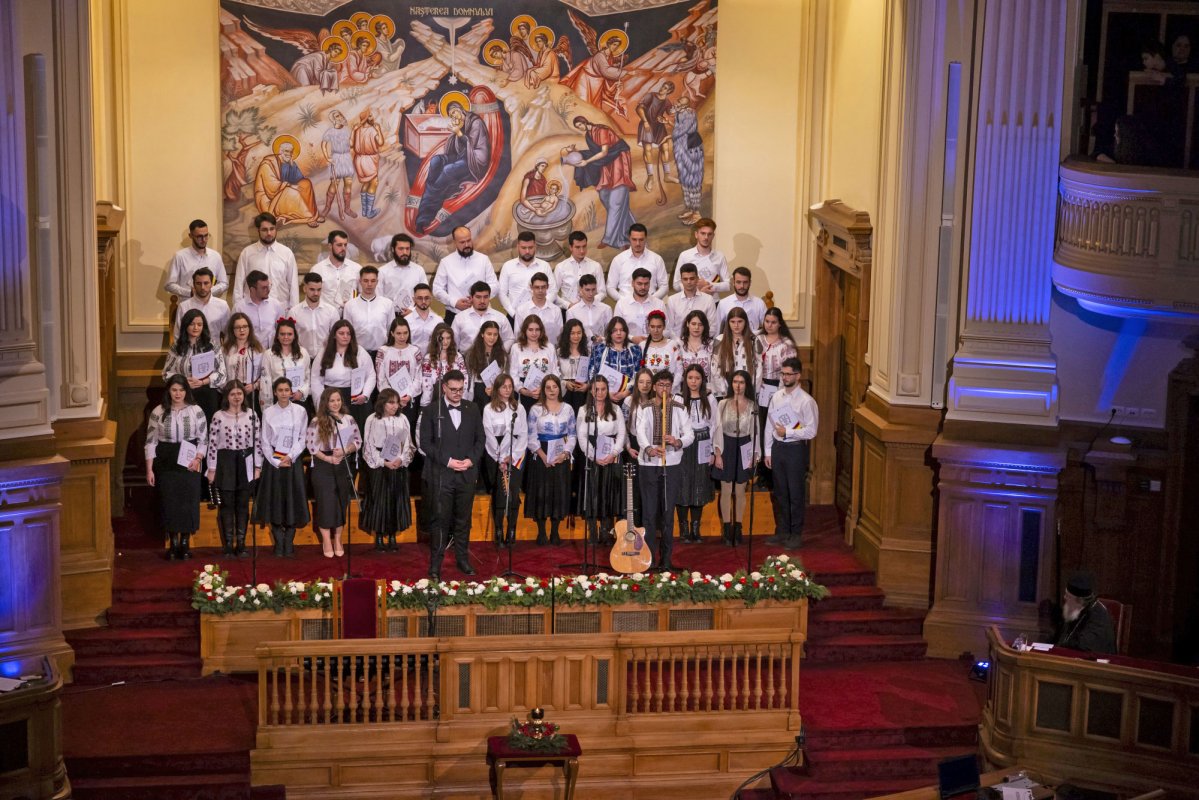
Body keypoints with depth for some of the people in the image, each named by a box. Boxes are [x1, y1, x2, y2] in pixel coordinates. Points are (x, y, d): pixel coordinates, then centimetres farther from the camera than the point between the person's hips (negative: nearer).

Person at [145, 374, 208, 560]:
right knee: (168, 502, 2)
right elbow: (151, 441, 1)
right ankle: (173, 543, 15)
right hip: (166, 463, 0)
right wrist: (149, 469, -3)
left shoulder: (196, 411, -1)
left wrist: (198, 458, -12)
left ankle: (185, 543, 14)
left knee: (188, 502, 0)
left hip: (189, 463, 0)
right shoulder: (158, 412, -1)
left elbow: (203, 439, 4)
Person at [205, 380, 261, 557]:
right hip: (225, 464, -2)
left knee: (243, 505, 6)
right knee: (226, 505, 2)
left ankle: (241, 544, 13)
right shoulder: (218, 416, -4)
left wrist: (257, 466, 1)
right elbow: (212, 444, -3)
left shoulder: (251, 415, 2)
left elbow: (257, 441, 4)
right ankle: (228, 545, 8)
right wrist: (211, 469, -5)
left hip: (245, 463, 2)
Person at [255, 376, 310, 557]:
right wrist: (276, 461, -8)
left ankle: (289, 543, 8)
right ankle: (279, 544, 7)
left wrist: (290, 457, -11)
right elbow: (264, 441, 2)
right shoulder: (268, 412, 1)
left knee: (292, 501, 0)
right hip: (273, 461, 0)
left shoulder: (300, 411, 0)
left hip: (293, 460, 0)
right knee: (275, 501, 0)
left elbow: (302, 438, 0)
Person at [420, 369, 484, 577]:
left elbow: (480, 439, 11)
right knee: (441, 519, -3)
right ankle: (435, 564, 3)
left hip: (467, 473, 3)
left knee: (463, 519, 9)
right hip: (441, 474, -3)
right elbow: (425, 442, -3)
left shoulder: (472, 409, 9)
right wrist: (447, 461, -12)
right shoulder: (432, 411, -1)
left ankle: (463, 559, 19)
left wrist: (471, 459, -5)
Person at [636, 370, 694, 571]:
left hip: (672, 465, 1)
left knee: (668, 512, 3)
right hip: (648, 464, -1)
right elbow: (640, 432, -12)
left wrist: (678, 442, -23)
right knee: (649, 512, 1)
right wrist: (648, 448, -32)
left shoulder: (679, 409, 7)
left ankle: (666, 559, 9)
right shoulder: (644, 408, 3)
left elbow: (690, 434, 0)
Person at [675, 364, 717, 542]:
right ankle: (683, 528, 7)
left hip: (702, 448, 2)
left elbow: (714, 425, 7)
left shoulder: (709, 399, 5)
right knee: (683, 487, -1)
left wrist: (712, 451, 3)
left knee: (700, 487, 5)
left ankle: (695, 528, 12)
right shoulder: (678, 400, -1)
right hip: (683, 446, -2)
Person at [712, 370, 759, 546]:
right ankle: (727, 530, 9)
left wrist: (755, 455, -3)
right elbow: (718, 429, -1)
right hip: (726, 448, 0)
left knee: (740, 492, 6)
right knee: (726, 491, 2)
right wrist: (717, 453, -6)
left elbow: (755, 432, 2)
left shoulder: (752, 406, 0)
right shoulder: (723, 404, -1)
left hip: (743, 449, 0)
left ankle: (737, 529, 15)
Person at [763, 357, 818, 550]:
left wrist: (787, 432, -17)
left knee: (795, 493, 2)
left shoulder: (806, 401, -12)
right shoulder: (776, 397, 5)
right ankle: (781, 531, 26)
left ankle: (795, 534, 14)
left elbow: (811, 431, -13)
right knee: (779, 492, 14)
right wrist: (768, 452, 9)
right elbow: (769, 425, 10)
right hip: (777, 447, 6)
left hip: (796, 449, -6)